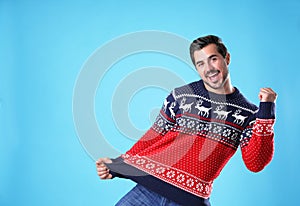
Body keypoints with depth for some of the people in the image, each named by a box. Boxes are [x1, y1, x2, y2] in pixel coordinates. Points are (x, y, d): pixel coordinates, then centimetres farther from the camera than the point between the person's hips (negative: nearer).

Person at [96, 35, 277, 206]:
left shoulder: (247, 113, 7)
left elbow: (255, 164, -2)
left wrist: (266, 111, -7)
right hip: (151, 186, 1)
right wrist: (117, 166, 1)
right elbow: (153, 138, 11)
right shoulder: (180, 96, 7)